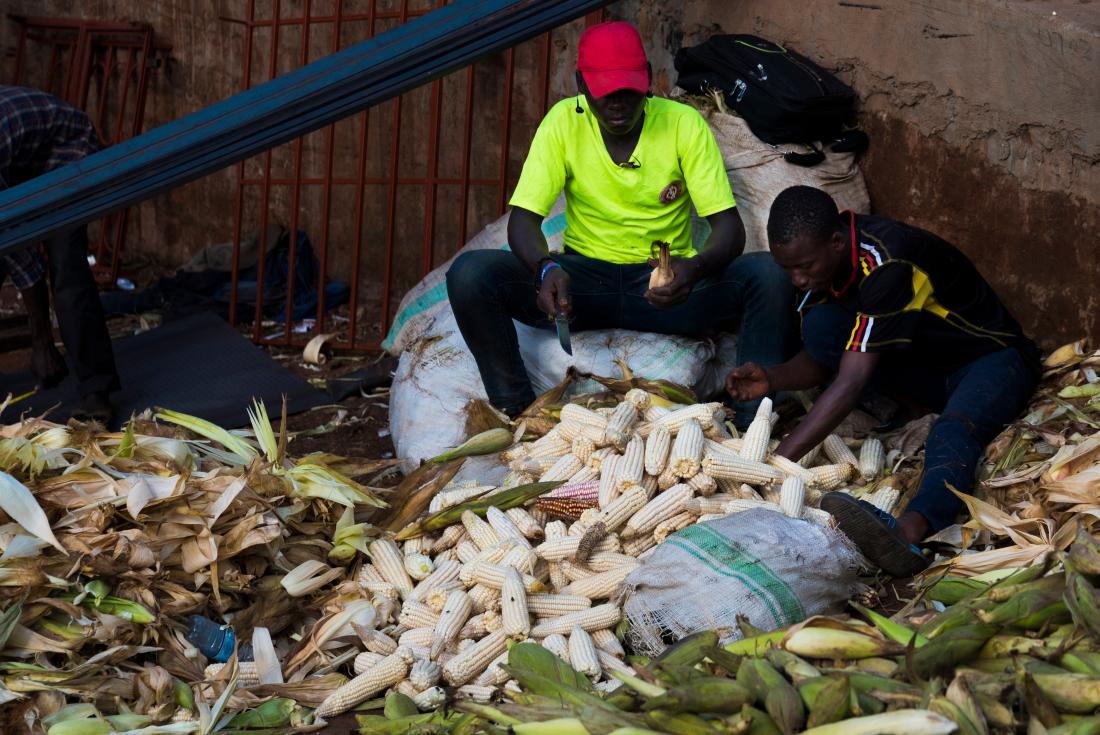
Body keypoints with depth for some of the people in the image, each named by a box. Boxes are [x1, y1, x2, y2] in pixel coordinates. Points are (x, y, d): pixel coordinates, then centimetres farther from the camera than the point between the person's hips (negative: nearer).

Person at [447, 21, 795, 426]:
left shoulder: (684, 124, -9)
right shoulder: (563, 122, -6)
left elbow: (728, 225, -12)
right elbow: (523, 218, -10)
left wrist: (695, 268, -36)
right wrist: (545, 268, -34)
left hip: (666, 281, -1)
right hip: (584, 277, 1)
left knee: (770, 276, -29)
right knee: (469, 274, -24)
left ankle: (751, 424, -19)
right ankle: (518, 413, -9)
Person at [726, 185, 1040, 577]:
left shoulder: (887, 265, -33)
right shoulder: (821, 258, -7)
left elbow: (850, 383, -38)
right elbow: (818, 362, 0)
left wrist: (777, 461, -41)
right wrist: (771, 378, -23)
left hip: (992, 358, -8)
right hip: (924, 367, 8)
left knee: (953, 431, -42)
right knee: (819, 324, -16)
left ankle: (908, 533, -69)